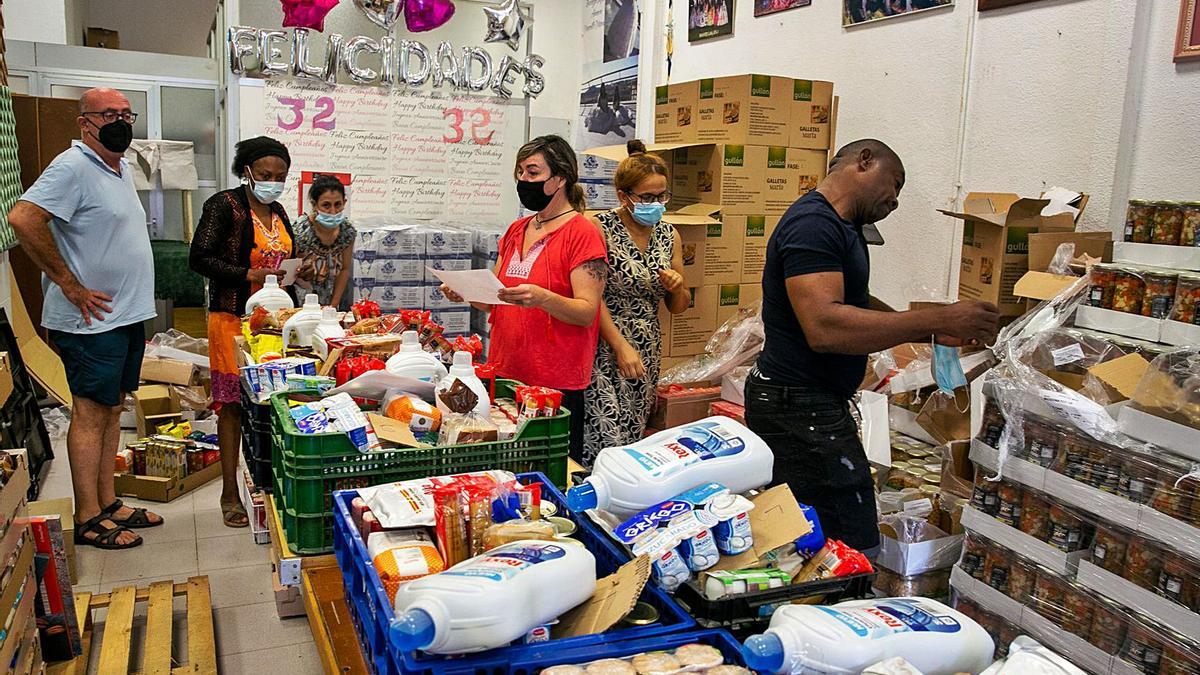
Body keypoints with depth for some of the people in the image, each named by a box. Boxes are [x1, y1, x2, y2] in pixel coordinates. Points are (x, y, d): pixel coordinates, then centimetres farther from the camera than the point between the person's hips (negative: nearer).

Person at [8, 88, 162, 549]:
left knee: (111, 409, 14)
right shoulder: (73, 167, -14)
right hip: (93, 318, -9)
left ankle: (108, 504, 23)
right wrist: (70, 285, -21)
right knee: (91, 414, -3)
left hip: (128, 316, 9)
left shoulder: (121, 168, 15)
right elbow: (23, 218, -26)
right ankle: (88, 520, 5)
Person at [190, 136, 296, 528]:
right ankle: (230, 494, 8)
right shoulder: (225, 206, -5)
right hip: (233, 318, -6)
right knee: (232, 403, -1)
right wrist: (248, 275, -19)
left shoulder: (277, 212, 16)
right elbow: (199, 259, -11)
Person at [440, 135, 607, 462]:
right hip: (504, 374, 7)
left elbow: (587, 312, -14)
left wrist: (541, 297, -30)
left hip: (556, 384, -6)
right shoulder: (516, 231, 13)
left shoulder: (582, 233, -8)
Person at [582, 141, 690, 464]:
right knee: (607, 443, -13)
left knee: (633, 438, 9)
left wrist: (677, 288, -5)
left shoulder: (668, 235, 10)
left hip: (647, 355, 6)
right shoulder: (600, 229, -8)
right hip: (604, 351, -6)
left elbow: (679, 307, 17)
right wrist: (621, 347, -18)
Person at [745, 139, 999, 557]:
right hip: (800, 408, -11)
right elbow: (824, 327, -29)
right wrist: (939, 320, -26)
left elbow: (856, 306, 27)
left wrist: (932, 331, 14)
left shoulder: (840, 226, 18)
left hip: (812, 402, 11)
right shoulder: (813, 224, -16)